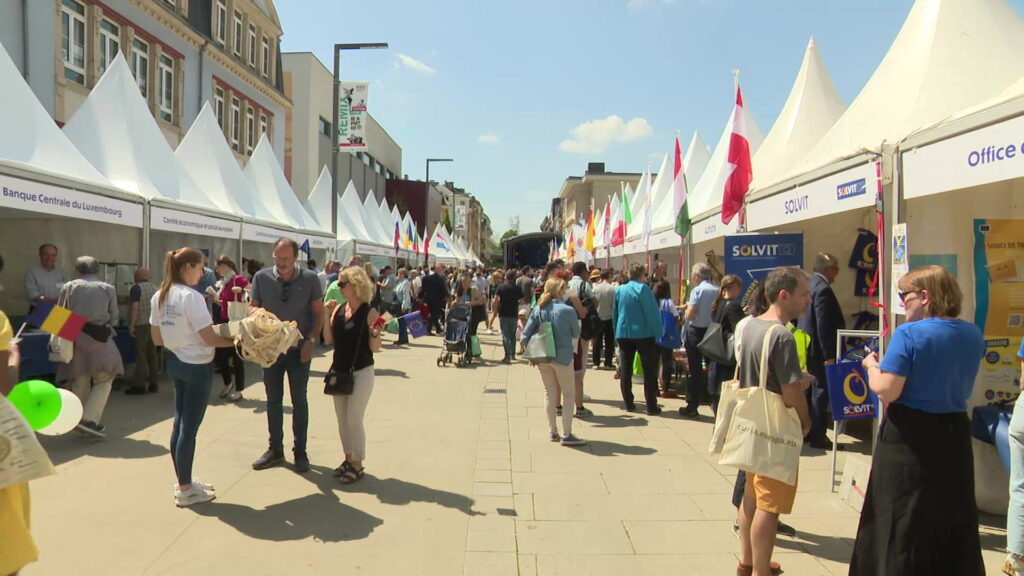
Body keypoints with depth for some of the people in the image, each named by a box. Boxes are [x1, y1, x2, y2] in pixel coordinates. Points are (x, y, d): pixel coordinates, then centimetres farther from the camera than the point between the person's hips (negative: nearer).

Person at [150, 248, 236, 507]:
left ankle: (184, 481, 29)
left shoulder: (158, 297, 4)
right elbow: (209, 339, -20)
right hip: (197, 366, -8)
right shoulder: (191, 297, -20)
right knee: (189, 428, 1)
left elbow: (157, 339, 9)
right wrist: (236, 341, -8)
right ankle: (185, 490, 12)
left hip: (175, 363, 8)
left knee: (179, 423, 16)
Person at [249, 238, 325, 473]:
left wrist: (310, 340, -13)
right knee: (273, 400, 12)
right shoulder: (261, 278, -7)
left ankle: (300, 452, 20)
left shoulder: (309, 279, -10)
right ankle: (275, 450, 25)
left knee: (299, 400, 8)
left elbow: (319, 313, -2)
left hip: (299, 350, -1)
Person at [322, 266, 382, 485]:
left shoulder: (369, 313, -13)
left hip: (361, 373, -6)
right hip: (339, 371, 6)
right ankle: (348, 458, 30)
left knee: (354, 419, 0)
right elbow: (329, 340, 0)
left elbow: (375, 348, -12)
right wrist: (327, 315, -9)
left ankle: (357, 464, 14)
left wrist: (375, 334, -31)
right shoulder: (338, 309, 3)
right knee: (342, 419, 15)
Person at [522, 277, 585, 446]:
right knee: (569, 395, 6)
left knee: (550, 395, 15)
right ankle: (567, 434, 4)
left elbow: (526, 334, -2)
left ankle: (553, 432, 21)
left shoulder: (538, 309, -2)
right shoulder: (567, 310, -14)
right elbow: (576, 334, -3)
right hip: (562, 358, -5)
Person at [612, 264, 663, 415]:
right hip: (643, 333, -5)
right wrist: (657, 332, -8)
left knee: (625, 370, 10)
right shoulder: (643, 289, -12)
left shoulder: (619, 290, 6)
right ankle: (651, 406, 2)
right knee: (650, 370, 2)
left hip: (623, 333, 5)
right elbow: (652, 313, -16)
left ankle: (628, 404, 13)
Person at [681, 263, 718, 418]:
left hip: (696, 332, -4)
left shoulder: (697, 290, -13)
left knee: (695, 370, 3)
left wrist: (688, 306, 3)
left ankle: (692, 407, 8)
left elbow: (689, 315, -16)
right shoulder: (718, 291, 1)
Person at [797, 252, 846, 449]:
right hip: (818, 350, -10)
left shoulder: (810, 284, 11)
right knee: (821, 391, -2)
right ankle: (817, 436, 4)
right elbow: (823, 325, -23)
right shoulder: (823, 289, -18)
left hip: (806, 348, 10)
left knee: (808, 390, 16)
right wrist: (829, 355, -20)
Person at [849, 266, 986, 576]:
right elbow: (962, 388, 16)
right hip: (954, 434, 6)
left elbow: (887, 390, -22)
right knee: (955, 520, 20)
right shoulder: (973, 335, 2)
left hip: (910, 437, -6)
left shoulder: (909, 335, -18)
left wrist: (872, 365, -3)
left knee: (902, 523, 8)